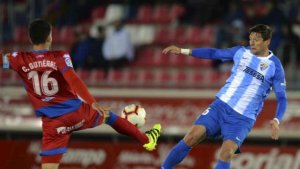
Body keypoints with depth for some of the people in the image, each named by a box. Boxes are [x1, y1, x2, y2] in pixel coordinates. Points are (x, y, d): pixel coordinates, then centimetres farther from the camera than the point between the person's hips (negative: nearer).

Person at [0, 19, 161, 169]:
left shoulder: (20, 60, -5)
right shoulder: (59, 57, -10)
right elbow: (73, 80, -23)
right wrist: (93, 103, -28)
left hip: (53, 123, 0)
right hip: (77, 113, 0)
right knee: (107, 115, 29)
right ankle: (147, 139, 44)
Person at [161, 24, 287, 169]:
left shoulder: (275, 66, -4)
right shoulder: (241, 52, 7)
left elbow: (282, 98, -3)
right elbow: (214, 53, 15)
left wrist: (276, 120, -20)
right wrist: (183, 51, 10)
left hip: (243, 118, -3)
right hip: (221, 105, 3)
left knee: (226, 154, -22)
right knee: (192, 137, -13)